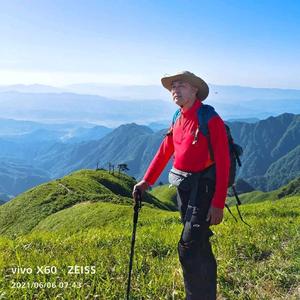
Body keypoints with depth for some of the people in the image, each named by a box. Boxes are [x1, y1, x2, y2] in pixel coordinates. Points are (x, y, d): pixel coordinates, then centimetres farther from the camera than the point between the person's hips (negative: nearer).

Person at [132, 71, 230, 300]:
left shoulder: (211, 120, -16)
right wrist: (147, 181, 16)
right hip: (184, 188, 8)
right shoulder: (178, 120, 8)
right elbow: (164, 152, 16)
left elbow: (223, 164, -18)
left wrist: (218, 204, -21)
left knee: (189, 249, -8)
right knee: (201, 248, 19)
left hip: (204, 188, -7)